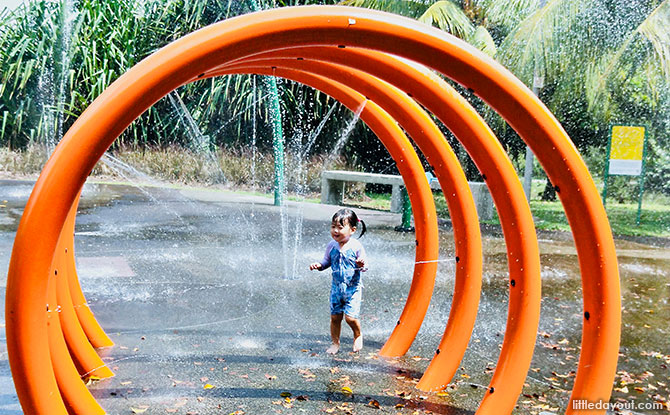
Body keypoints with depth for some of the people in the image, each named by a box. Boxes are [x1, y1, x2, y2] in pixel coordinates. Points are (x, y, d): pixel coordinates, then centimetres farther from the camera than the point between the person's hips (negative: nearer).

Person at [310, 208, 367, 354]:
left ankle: (358, 335, 20)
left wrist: (361, 264, -30)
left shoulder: (356, 246, -13)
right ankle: (335, 343, 24)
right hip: (336, 287, 4)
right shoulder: (331, 246, -2)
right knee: (335, 316, 6)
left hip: (353, 287, -4)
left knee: (350, 316, -10)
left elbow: (364, 265, -6)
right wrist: (319, 265, -9)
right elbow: (327, 262, 11)